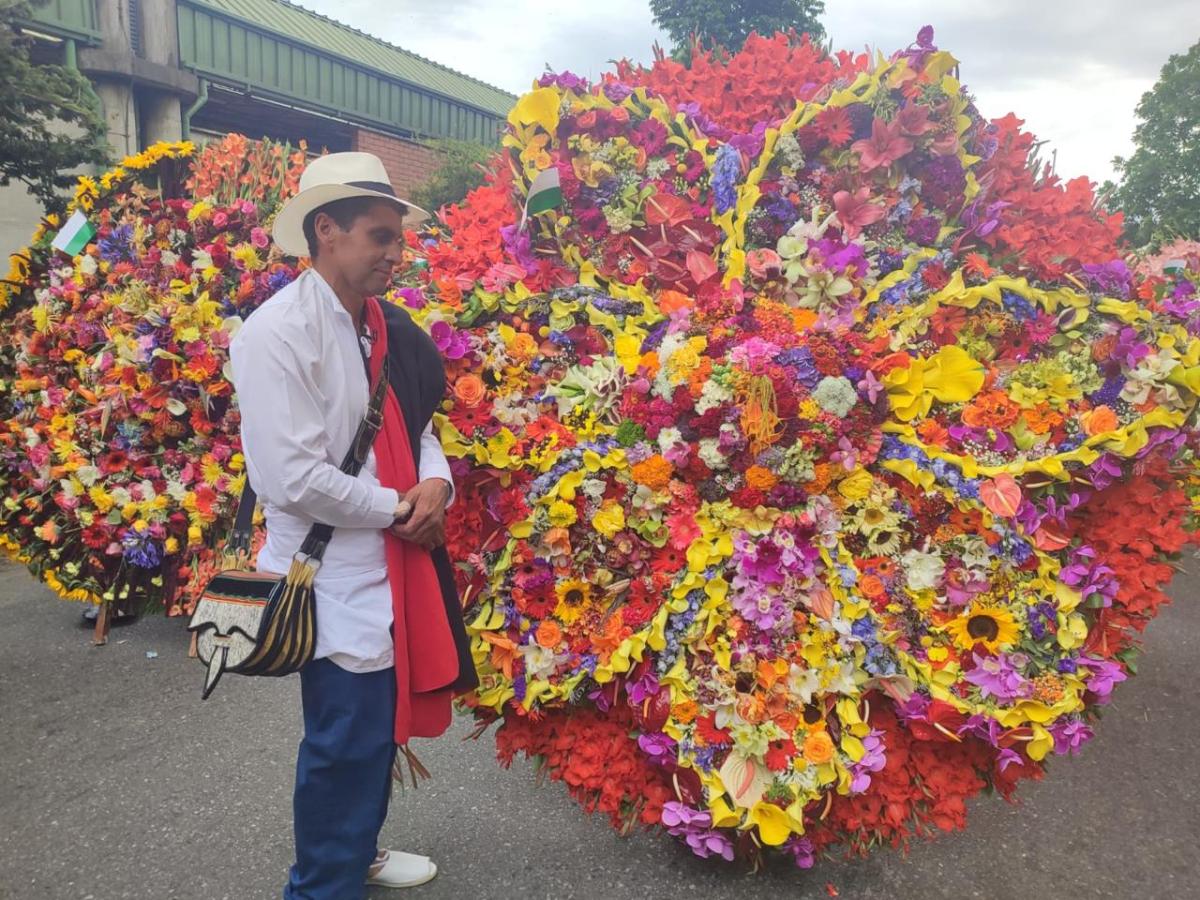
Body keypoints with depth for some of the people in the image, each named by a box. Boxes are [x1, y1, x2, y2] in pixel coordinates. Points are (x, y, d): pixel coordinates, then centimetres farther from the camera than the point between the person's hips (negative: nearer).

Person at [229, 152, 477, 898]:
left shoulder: (389, 328, 7)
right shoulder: (278, 333, -17)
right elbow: (292, 479, -22)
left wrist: (436, 483, -7)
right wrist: (399, 508, -13)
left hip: (398, 562, 8)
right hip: (335, 575, -8)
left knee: (380, 728, 20)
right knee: (347, 743, 4)